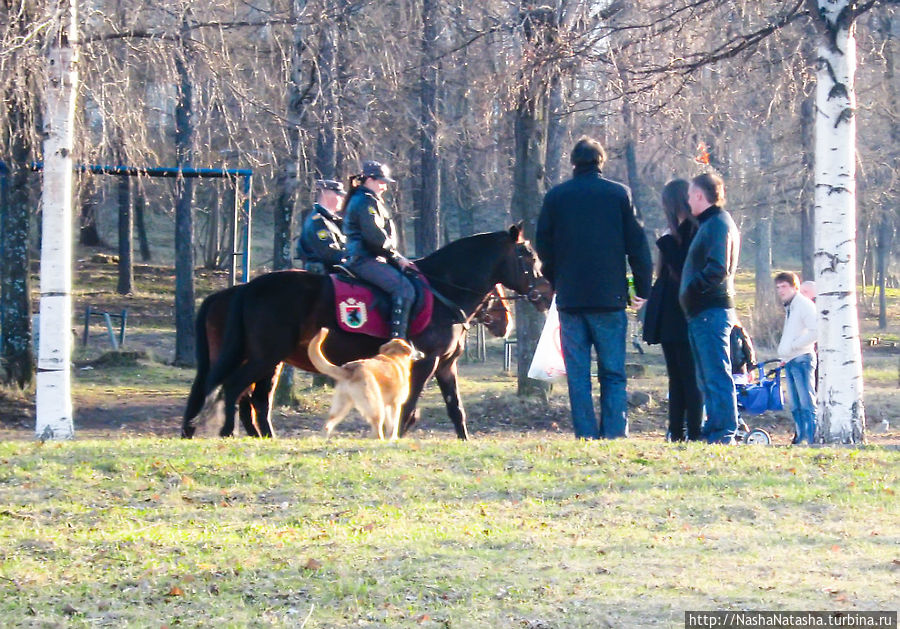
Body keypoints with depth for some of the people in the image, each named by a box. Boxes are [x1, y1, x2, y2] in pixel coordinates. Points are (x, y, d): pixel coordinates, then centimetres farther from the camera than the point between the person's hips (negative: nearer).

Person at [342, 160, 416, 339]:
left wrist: (396, 257, 14)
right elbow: (375, 237, -17)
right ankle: (397, 341, -29)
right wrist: (396, 258, -9)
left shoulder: (366, 200, 23)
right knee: (404, 288, -22)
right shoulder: (366, 202, -10)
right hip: (365, 260, -11)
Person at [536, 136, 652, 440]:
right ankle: (614, 433, -6)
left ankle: (586, 435, -1)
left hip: (570, 298, 1)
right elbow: (637, 244, 2)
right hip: (609, 297, -1)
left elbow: (543, 247, 9)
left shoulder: (556, 197, 4)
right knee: (613, 372, 3)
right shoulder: (618, 194, 1)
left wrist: (552, 285, 21)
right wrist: (643, 288, 10)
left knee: (578, 374, 4)